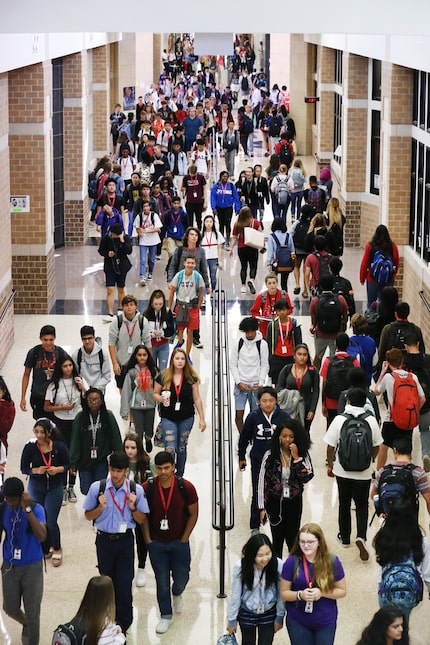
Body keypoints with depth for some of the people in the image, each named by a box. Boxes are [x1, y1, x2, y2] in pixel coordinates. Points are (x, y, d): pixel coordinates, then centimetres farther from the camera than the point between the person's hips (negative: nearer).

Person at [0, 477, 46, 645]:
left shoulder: (36, 508, -18)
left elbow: (42, 536, -33)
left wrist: (27, 509, -35)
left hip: (32, 567, -3)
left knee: (32, 612, 5)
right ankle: (26, 624, 48)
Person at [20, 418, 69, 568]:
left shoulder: (59, 446, -15)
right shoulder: (30, 447, -13)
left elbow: (68, 464, -2)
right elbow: (24, 468, -5)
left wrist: (57, 469, -21)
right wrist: (36, 470, -23)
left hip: (55, 488, -2)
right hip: (36, 487, 2)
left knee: (51, 521, -4)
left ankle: (57, 549, 21)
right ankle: (48, 546, 36)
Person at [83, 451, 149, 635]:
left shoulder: (136, 490, -8)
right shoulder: (97, 488, -9)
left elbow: (141, 520, 1)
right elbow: (88, 516, 0)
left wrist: (133, 508, -18)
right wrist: (101, 507, -18)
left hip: (125, 540, -1)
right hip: (104, 540, 1)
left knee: (124, 583, 0)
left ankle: (123, 624, 17)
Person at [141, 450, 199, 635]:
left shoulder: (186, 487, -13)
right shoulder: (147, 488, -12)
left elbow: (193, 514, -3)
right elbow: (143, 515, -1)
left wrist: (184, 539, -4)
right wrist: (148, 540, -3)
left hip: (179, 542, 0)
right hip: (156, 543, 0)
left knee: (181, 578, 10)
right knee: (162, 582, 7)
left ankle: (177, 593, 46)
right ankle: (166, 615, 24)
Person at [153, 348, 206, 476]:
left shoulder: (191, 378, -2)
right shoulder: (163, 377, -5)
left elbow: (197, 399, 2)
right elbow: (155, 393, 7)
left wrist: (202, 418, 1)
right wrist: (160, 398, -16)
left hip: (186, 418, 1)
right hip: (168, 418, -1)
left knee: (181, 448, 11)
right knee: (170, 449, -9)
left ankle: (179, 476, 24)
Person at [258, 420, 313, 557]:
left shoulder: (303, 455, -4)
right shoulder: (270, 455, -10)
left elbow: (307, 477, -15)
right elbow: (262, 481, -7)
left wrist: (296, 458, -21)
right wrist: (262, 507, -8)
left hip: (294, 501, 1)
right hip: (275, 502, -1)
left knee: (292, 539, 6)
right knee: (277, 539, 6)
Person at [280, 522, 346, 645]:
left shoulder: (332, 562, -11)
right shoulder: (292, 562, -12)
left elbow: (342, 591, -2)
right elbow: (284, 593, -4)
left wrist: (322, 593, -19)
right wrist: (300, 595, -24)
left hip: (326, 621, 0)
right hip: (298, 621, 0)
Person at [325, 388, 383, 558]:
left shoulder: (339, 420, -12)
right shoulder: (371, 421, -9)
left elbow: (330, 447, -8)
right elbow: (376, 447, 0)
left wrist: (330, 465, 8)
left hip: (343, 472, 0)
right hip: (364, 473, 0)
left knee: (344, 504, 19)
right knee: (362, 505, 13)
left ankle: (345, 538, 32)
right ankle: (361, 537, -8)